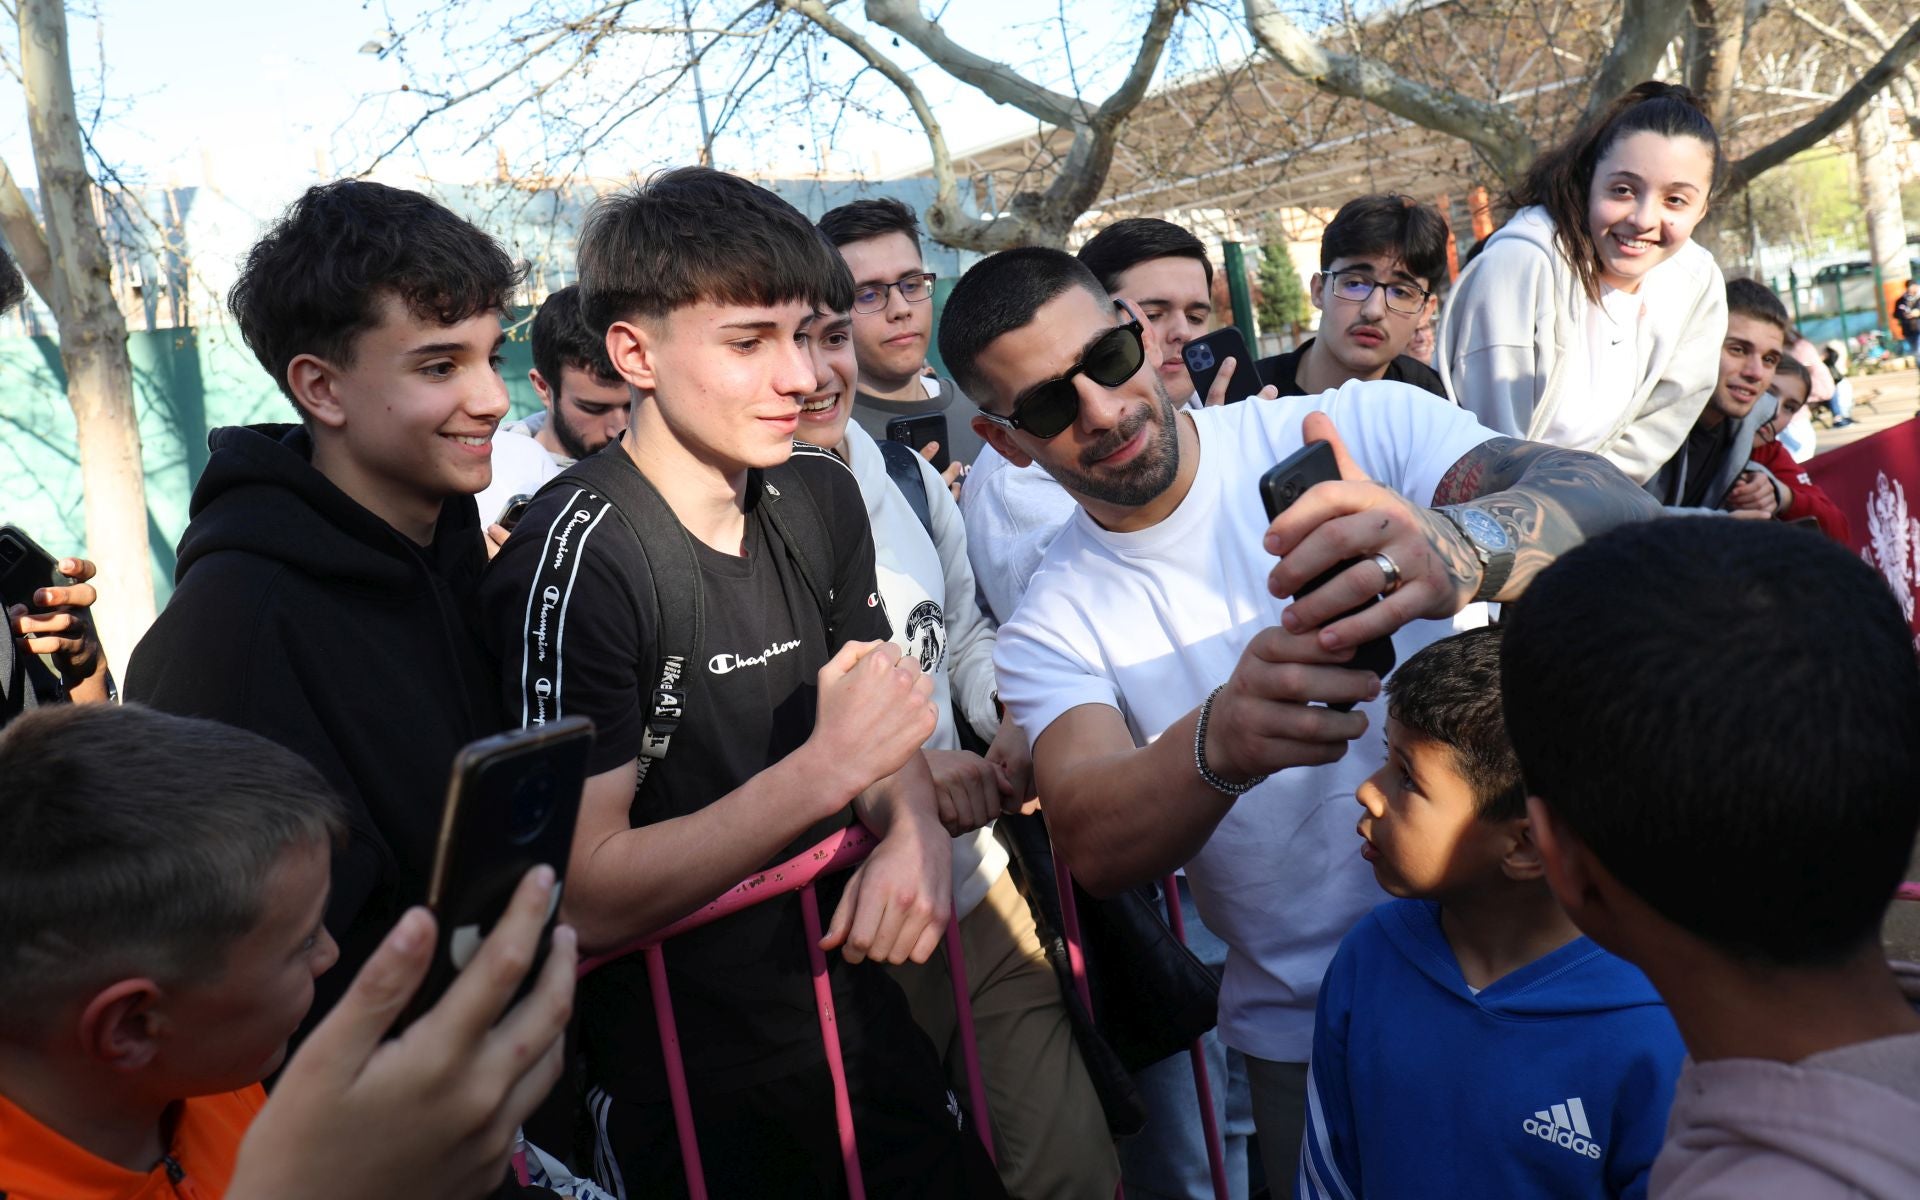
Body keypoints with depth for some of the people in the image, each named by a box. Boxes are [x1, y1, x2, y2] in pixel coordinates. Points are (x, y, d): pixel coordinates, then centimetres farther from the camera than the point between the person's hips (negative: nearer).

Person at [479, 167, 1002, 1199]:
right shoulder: (577, 559, -22)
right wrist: (824, 771, -28)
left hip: (864, 1028, 6)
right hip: (693, 1107, -6)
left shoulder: (820, 496, 1)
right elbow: (581, 898, -23)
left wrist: (915, 827, -13)